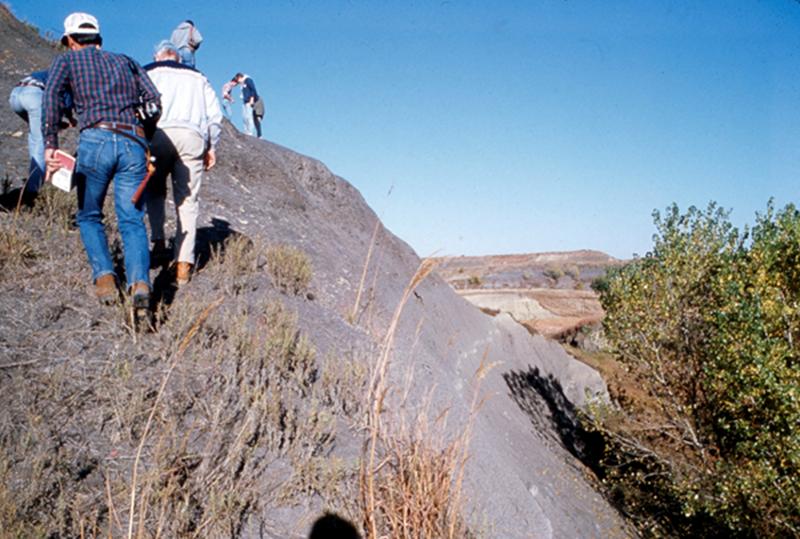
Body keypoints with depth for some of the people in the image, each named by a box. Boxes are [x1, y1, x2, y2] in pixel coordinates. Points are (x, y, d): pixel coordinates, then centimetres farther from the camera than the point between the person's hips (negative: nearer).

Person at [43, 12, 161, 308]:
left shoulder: (67, 60, 17)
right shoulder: (124, 61, 26)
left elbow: (51, 94, -3)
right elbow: (155, 100, 15)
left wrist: (50, 143, -10)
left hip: (96, 141, -2)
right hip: (134, 145, 2)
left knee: (89, 217, 15)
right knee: (132, 221, 2)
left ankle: (104, 276, -4)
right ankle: (139, 281, -20)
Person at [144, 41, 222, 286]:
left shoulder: (149, 72, 19)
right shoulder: (198, 77, 28)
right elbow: (215, 114, 17)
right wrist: (211, 147, 18)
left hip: (160, 133, -1)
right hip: (193, 137, 1)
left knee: (154, 190, 21)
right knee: (188, 201, 1)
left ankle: (158, 240, 6)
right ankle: (183, 263, -6)